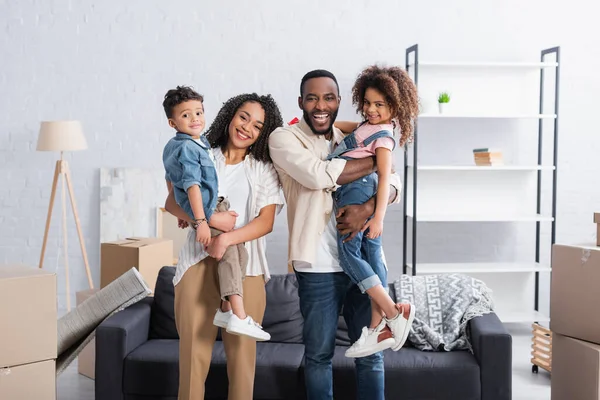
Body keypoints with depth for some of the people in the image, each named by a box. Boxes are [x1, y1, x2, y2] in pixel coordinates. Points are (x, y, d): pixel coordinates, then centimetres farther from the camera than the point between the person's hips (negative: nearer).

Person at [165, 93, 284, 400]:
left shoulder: (264, 170, 10)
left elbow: (266, 222, -1)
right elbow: (172, 203, 5)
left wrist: (227, 239, -16)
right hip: (199, 261, 0)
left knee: (242, 349, 1)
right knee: (193, 348, -2)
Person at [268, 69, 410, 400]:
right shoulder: (284, 138, -2)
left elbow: (393, 184, 3)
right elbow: (319, 175, -20)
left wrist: (367, 207, -19)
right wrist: (378, 158, -10)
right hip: (319, 266, -4)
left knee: (371, 353, 11)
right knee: (319, 354, 10)